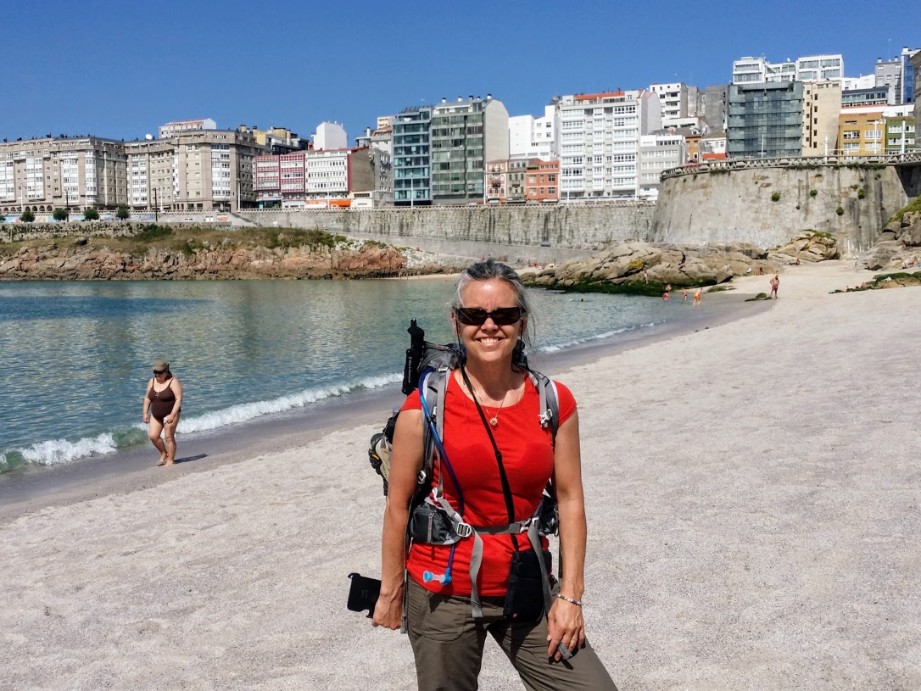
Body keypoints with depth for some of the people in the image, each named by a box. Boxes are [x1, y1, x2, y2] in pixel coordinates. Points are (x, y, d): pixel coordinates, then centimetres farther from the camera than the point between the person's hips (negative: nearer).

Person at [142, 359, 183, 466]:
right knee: (153, 436, -3)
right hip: (156, 415, 6)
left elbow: (179, 399, -18)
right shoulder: (152, 381, 5)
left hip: (170, 414, -6)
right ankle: (164, 454, 20)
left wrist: (172, 415, -24)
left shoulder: (173, 382, -13)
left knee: (168, 437, -5)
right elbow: (147, 397, 13)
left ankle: (170, 460, 6)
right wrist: (145, 412, 6)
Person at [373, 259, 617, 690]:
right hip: (444, 594, -2)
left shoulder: (555, 402, -3)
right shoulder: (425, 407, -11)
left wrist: (570, 595, -2)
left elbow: (569, 499, 0)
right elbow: (398, 505, -4)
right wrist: (390, 593, 2)